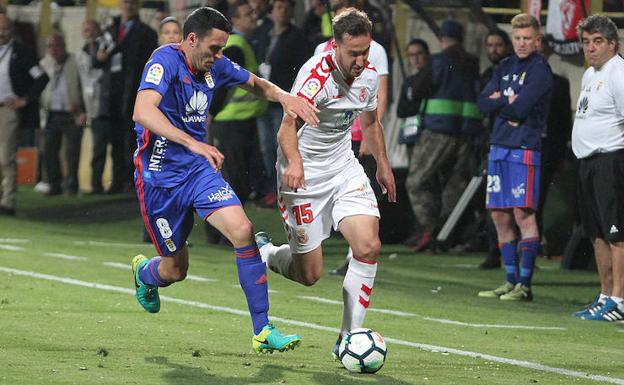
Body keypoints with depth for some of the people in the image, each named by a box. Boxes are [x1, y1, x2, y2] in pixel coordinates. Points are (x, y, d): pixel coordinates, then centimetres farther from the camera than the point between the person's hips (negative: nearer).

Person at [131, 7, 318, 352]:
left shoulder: (215, 66, 3)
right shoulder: (166, 60, -18)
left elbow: (255, 84, 21)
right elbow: (142, 112, -34)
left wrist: (283, 97, -2)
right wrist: (192, 143, -44)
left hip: (199, 169, 5)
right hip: (159, 177, -5)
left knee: (242, 230, -18)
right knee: (176, 270, 6)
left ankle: (262, 331, -14)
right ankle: (144, 272, 46)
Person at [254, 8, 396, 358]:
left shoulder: (369, 75, -1)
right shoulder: (317, 75, -24)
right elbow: (289, 123, -36)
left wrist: (383, 165, 24)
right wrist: (294, 162, -53)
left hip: (344, 169, 6)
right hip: (305, 175, -6)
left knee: (369, 246, -16)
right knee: (309, 274, -2)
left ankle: (350, 337, -6)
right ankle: (263, 252, 33)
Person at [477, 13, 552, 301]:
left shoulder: (540, 69, -5)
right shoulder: (505, 66, 17)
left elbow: (520, 109, -15)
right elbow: (484, 102, 7)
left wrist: (498, 101, 1)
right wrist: (508, 101, -8)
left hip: (524, 148, -8)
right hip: (499, 147, 8)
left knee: (523, 215, -10)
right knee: (500, 216, 8)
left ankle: (525, 285, -9)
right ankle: (511, 282, 15)